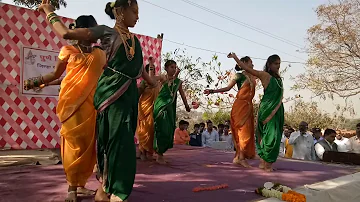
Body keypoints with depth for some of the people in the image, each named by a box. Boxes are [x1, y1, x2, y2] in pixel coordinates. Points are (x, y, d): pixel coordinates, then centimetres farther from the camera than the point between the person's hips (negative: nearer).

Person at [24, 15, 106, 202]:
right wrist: (35, 82, 0)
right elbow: (56, 74, 10)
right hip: (72, 102, -3)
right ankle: (71, 187, 4)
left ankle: (81, 184, 13)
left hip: (90, 103, 3)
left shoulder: (99, 54, 13)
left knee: (88, 143, 1)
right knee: (74, 143, -6)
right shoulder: (68, 50, 6)